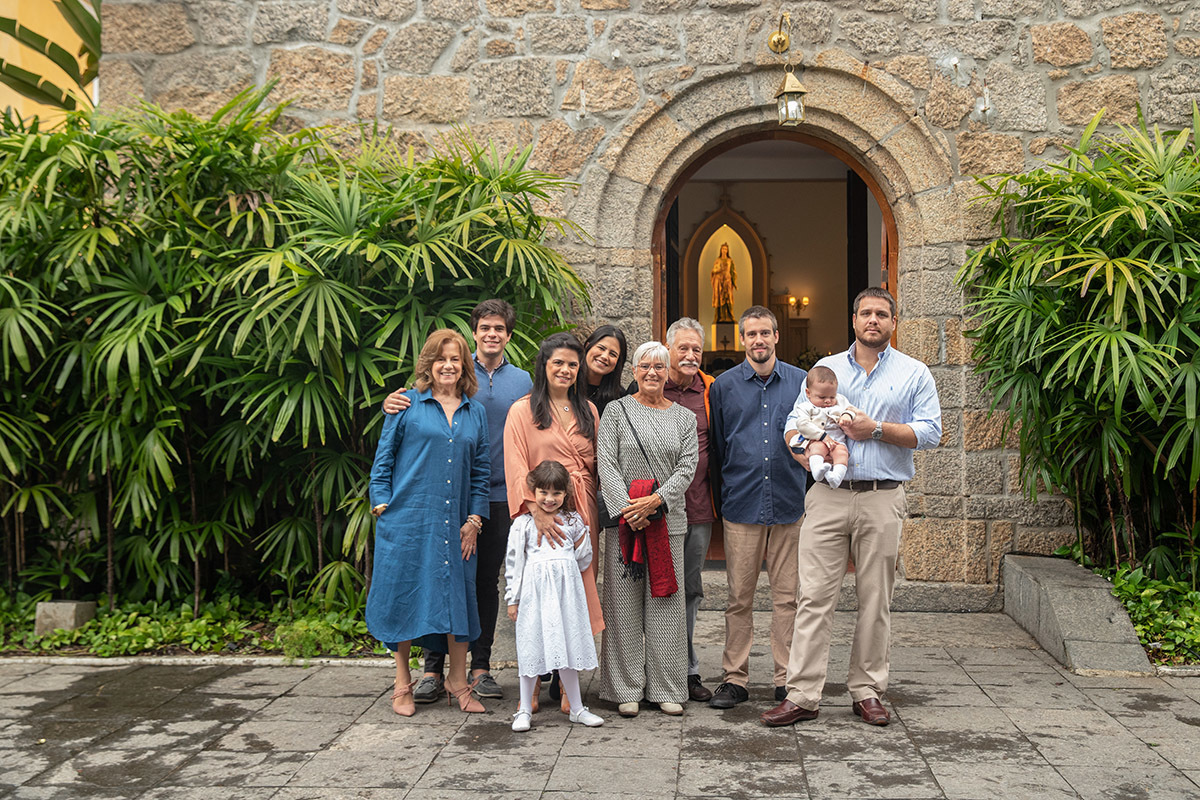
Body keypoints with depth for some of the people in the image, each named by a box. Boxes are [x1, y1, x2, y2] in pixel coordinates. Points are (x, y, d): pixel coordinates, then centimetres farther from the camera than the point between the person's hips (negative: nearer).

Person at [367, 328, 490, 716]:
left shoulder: (475, 414, 12)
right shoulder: (406, 406, 2)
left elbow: (481, 470, 13)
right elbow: (383, 459, 4)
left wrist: (475, 519, 5)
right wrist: (382, 506, -4)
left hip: (455, 524, 3)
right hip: (408, 521, -3)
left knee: (458, 595, 4)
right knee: (405, 596, 3)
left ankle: (458, 681, 19)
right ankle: (402, 684, 18)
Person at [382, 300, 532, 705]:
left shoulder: (522, 381, 9)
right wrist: (393, 404, -21)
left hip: (499, 494, 2)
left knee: (487, 580, 9)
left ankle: (480, 667, 17)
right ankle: (433, 668, 8)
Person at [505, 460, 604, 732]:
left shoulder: (574, 521, 9)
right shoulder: (524, 523, 1)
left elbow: (584, 560, 16)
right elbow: (513, 562, 2)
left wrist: (583, 537, 2)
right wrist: (513, 599, 1)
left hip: (567, 591, 2)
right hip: (535, 591, -2)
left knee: (568, 646, 7)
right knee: (531, 647, 2)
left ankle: (577, 708, 18)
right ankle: (525, 710, 15)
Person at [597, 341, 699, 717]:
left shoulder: (684, 417, 11)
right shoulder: (616, 411, 5)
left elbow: (687, 468, 2)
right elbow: (606, 464, -3)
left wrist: (655, 501, -13)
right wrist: (628, 509, -15)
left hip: (668, 518, 2)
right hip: (623, 518, -1)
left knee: (665, 601, 4)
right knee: (625, 601, 1)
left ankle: (667, 689, 13)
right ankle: (627, 689, 10)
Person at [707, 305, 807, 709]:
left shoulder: (800, 382, 6)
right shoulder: (724, 385, 6)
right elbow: (717, 446, 11)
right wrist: (734, 482, 8)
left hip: (789, 505, 0)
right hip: (741, 506, 0)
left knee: (787, 596, 5)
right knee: (739, 598, 4)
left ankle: (788, 678, 15)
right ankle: (735, 678, 13)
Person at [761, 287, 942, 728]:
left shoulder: (914, 373, 8)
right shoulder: (825, 369, 13)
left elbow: (929, 432, 0)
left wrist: (876, 429, -9)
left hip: (883, 498, 0)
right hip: (828, 495, 1)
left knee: (875, 599, 4)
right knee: (815, 596, -4)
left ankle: (867, 691, 16)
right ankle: (802, 695, -1)